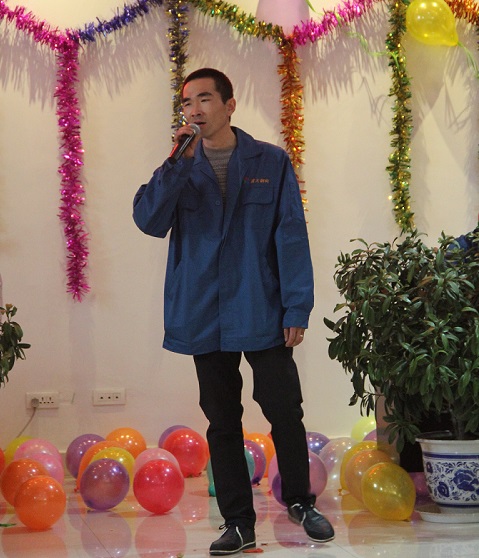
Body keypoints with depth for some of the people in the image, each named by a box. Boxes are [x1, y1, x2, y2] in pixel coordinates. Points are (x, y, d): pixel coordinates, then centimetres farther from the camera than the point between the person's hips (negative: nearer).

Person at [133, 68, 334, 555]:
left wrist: (297, 309, -9)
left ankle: (300, 502, 23)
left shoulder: (271, 163, 1)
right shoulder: (181, 168, 8)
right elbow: (149, 220, -7)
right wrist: (178, 163, -16)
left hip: (262, 313, -2)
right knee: (222, 423, 8)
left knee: (285, 412, 0)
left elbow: (291, 237, -3)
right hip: (204, 316, 2)